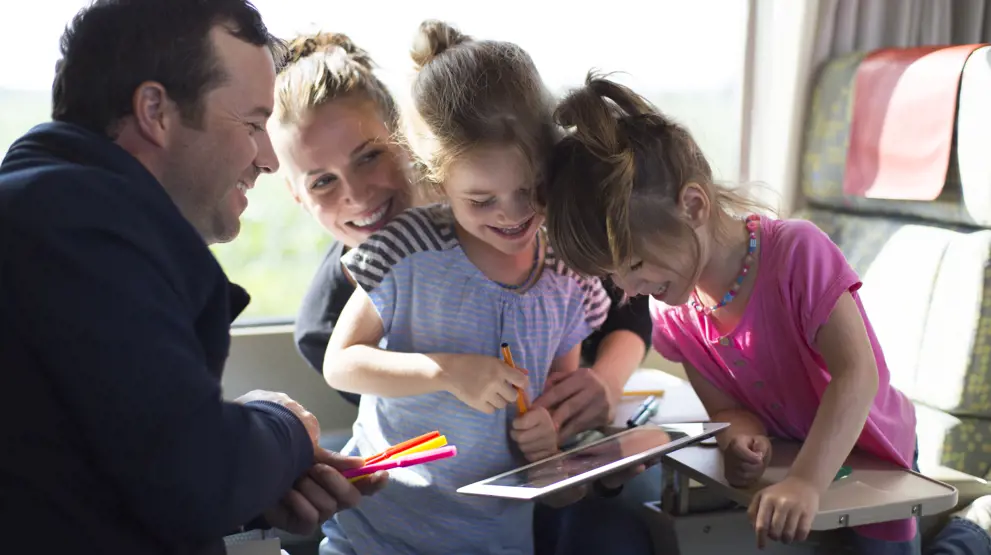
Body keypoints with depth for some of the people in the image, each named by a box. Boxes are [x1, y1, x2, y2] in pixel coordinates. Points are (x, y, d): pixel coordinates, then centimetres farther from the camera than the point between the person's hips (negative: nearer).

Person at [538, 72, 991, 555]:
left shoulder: (797, 251, -32)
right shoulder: (672, 313, -14)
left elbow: (856, 374, -38)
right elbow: (728, 409, -8)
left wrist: (805, 482, -52)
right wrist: (743, 440, -34)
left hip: (868, 456, -5)